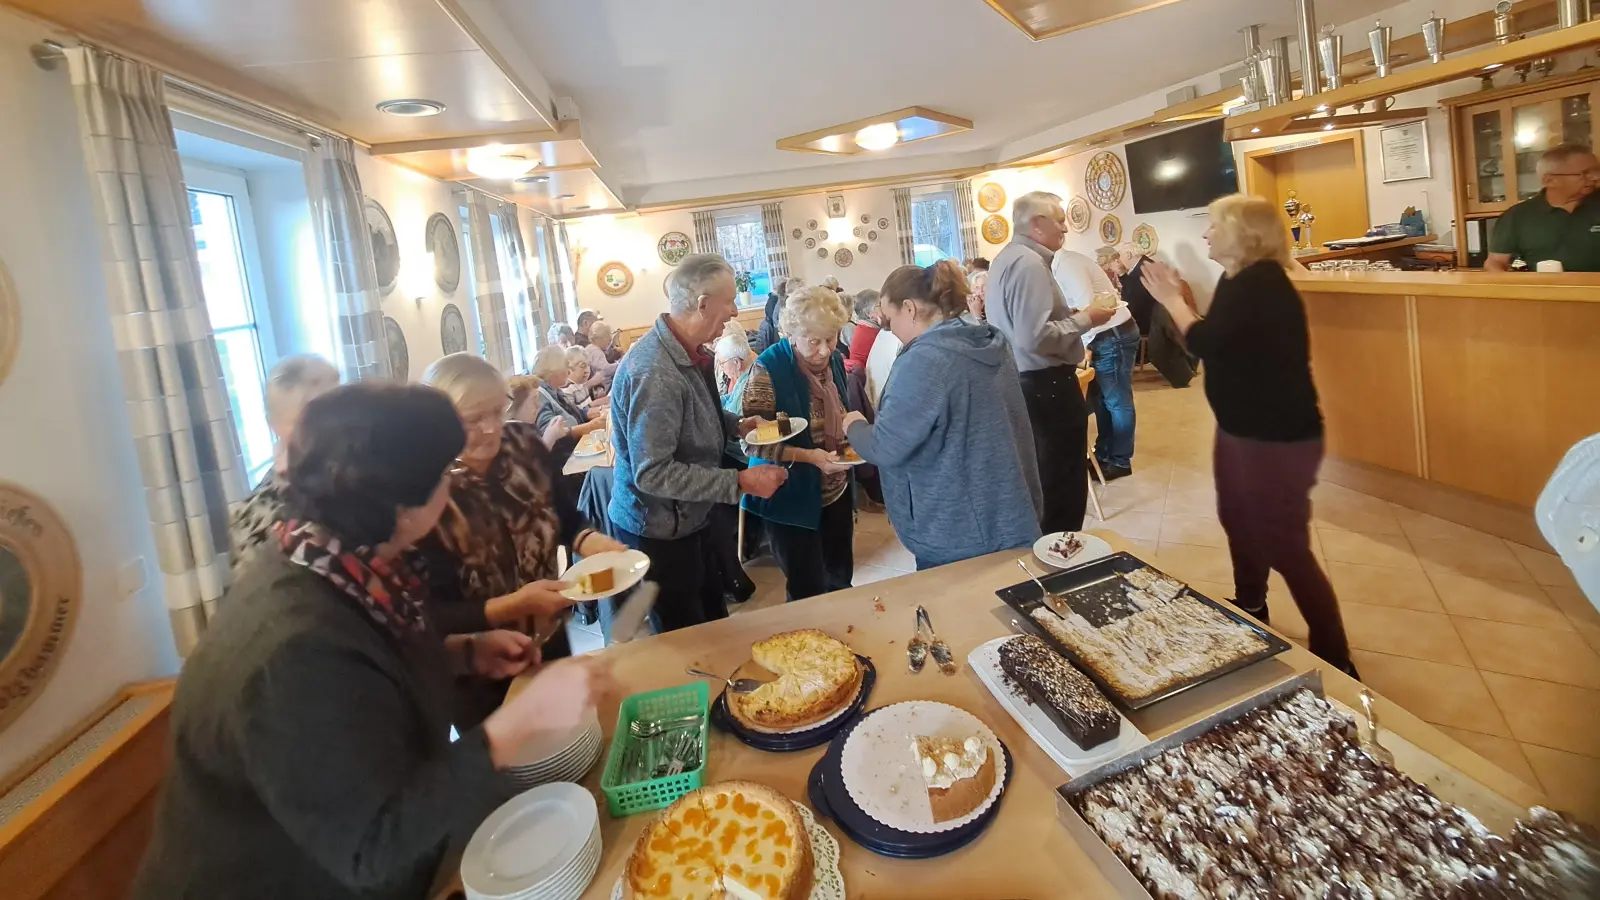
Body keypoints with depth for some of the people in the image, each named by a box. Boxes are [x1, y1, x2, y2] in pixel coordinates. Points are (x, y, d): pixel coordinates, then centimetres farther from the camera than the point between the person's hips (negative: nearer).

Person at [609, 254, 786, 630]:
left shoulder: (687, 352, 1)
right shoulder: (654, 372, -29)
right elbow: (653, 473, -31)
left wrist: (736, 424, 4)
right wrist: (740, 482, -30)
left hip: (686, 520, 9)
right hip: (658, 532, -9)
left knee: (714, 622, 23)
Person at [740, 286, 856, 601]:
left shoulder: (835, 360, 1)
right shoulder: (769, 368, -20)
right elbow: (752, 441, -20)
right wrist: (808, 456, -29)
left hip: (836, 492, 6)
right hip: (792, 499, -6)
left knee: (841, 580, 18)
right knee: (808, 593, 5)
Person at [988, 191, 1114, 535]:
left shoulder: (1006, 258, 13)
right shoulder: (1029, 263, -20)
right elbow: (1035, 337, -30)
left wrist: (1071, 314, 12)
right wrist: (1084, 319, -17)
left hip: (1021, 382, 11)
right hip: (1046, 385, -11)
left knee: (1041, 475, 22)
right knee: (1063, 481, 1)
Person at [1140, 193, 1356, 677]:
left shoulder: (1263, 282, -20)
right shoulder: (1240, 281, 9)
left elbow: (1205, 343, -27)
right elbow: (1216, 340, 9)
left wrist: (1172, 300, -12)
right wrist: (1177, 296, 3)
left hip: (1278, 438, -11)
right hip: (1241, 429, 11)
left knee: (1285, 546, -4)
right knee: (1239, 524, 24)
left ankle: (1335, 660, 11)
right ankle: (1249, 613, 45)